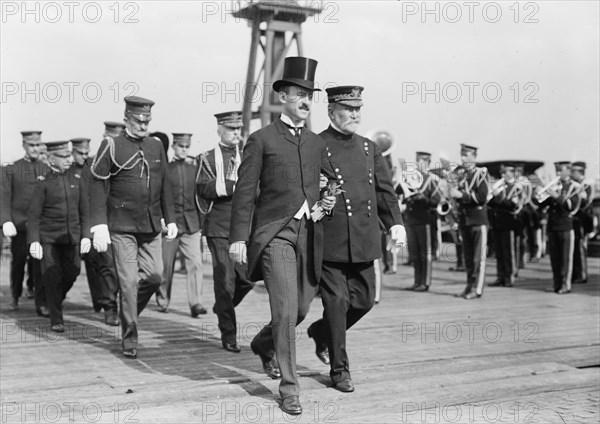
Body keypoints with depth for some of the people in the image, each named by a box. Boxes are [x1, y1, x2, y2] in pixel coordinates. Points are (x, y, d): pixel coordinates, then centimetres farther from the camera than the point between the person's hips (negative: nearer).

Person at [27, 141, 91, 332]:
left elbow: (85, 210, 7)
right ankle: (56, 319, 7)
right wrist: (33, 241, -13)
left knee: (71, 274, 5)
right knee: (52, 277, -4)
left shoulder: (77, 178, 4)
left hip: (73, 237, 3)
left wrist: (86, 235, 0)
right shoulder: (43, 182, -5)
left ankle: (56, 301, 35)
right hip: (49, 238, -3)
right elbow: (33, 214, -5)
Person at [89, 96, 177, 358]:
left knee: (154, 275, 1)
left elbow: (164, 186, 16)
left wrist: (170, 219, 12)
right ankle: (130, 339, 7)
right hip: (122, 227, -5)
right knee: (129, 282, -4)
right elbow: (98, 187, -8)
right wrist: (99, 225, -15)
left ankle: (129, 311, 29)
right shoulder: (112, 147, -4)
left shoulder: (156, 147, 11)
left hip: (151, 227, 5)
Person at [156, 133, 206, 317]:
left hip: (191, 224, 2)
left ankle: (195, 303, -12)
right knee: (166, 265, 6)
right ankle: (163, 301, 24)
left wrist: (200, 224, 13)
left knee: (195, 263, -11)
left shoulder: (194, 170, 12)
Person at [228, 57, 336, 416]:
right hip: (275, 234, -5)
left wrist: (331, 200, 4)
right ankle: (289, 388, 1)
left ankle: (264, 345, 42)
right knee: (286, 311, -11)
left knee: (301, 309, 11)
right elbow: (245, 193, -3)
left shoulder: (317, 143, 15)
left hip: (309, 234, 6)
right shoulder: (261, 140, 0)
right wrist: (239, 237, -9)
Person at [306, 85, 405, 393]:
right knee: (337, 302, -2)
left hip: (363, 241, 6)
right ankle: (339, 369, 13)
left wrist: (395, 223, 0)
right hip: (329, 241, -6)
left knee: (364, 299, 9)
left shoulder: (369, 148, 14)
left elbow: (385, 190, 12)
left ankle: (321, 332, 36)